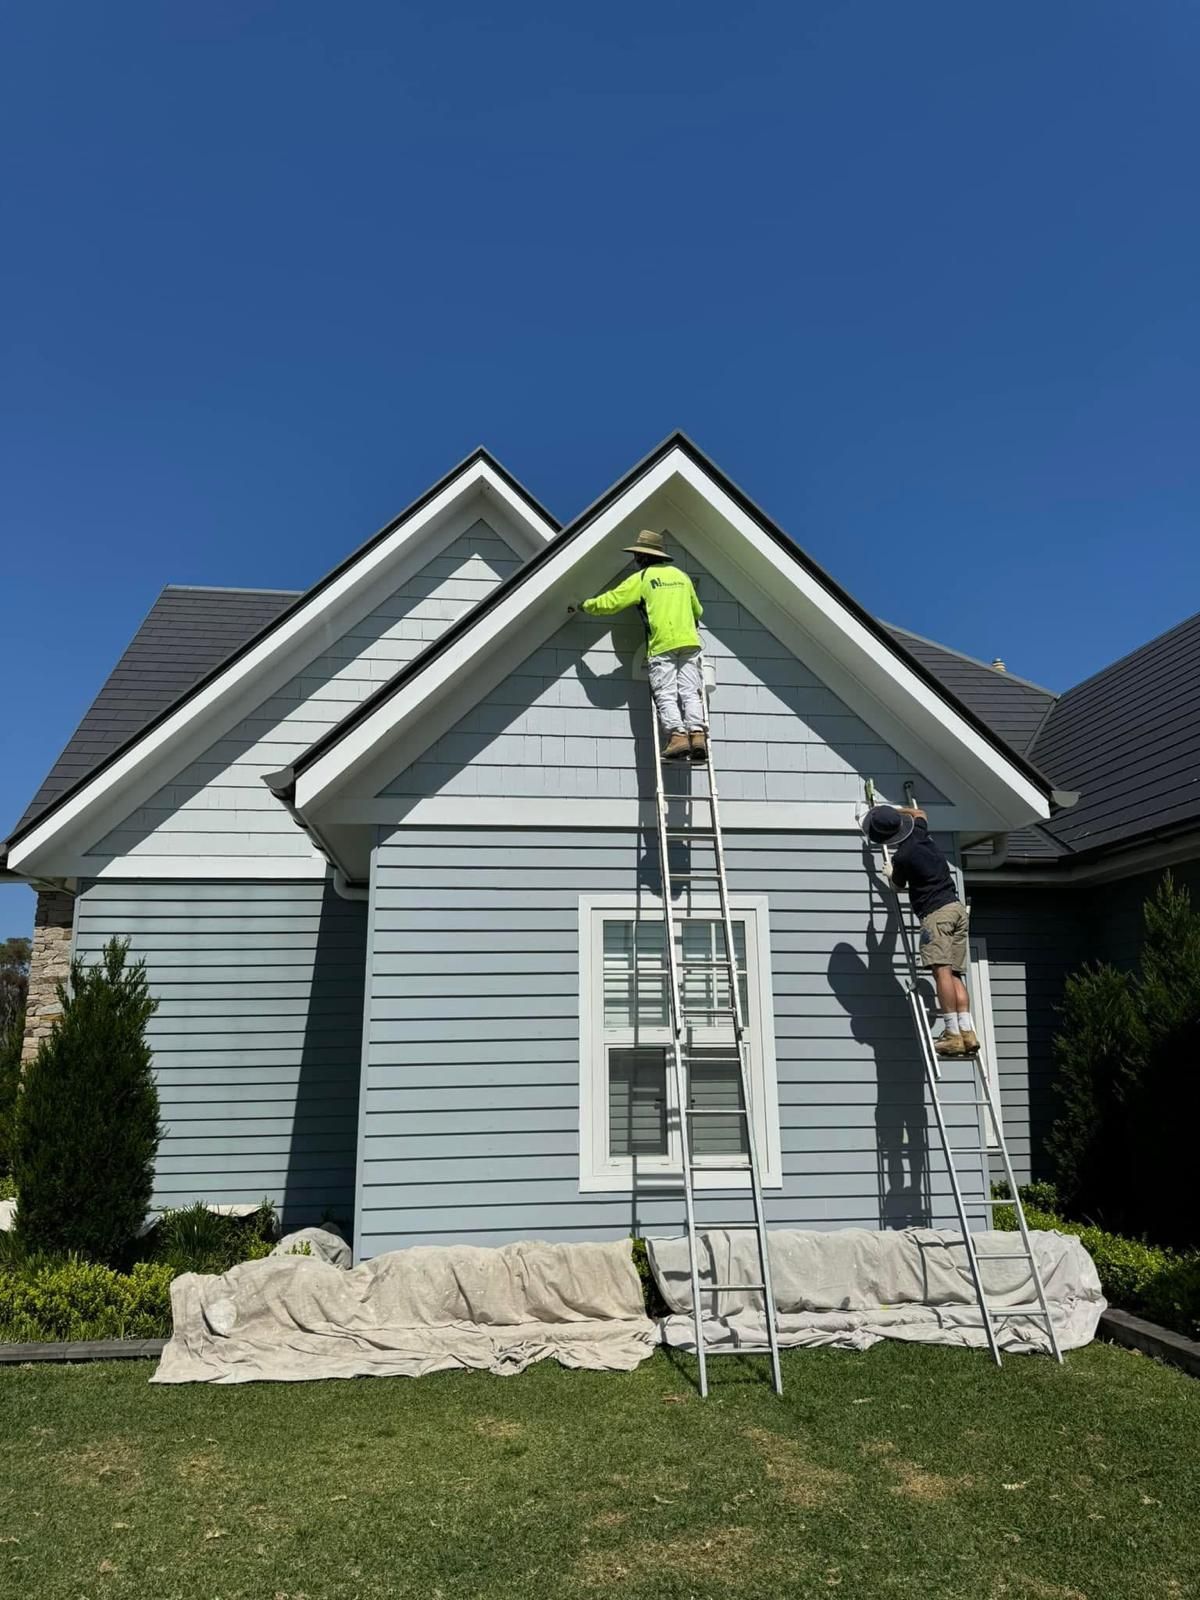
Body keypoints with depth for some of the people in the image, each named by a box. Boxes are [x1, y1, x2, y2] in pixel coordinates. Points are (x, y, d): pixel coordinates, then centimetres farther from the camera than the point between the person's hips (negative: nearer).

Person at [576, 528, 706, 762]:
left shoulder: (641, 578, 6)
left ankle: (677, 736, -18)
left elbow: (609, 602, 5)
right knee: (690, 692, 0)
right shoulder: (680, 575, 21)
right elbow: (698, 611, 30)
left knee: (666, 694, -5)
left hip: (662, 645, -4)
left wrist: (584, 606, 21)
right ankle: (697, 734, -14)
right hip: (689, 642, 4)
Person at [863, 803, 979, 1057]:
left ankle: (953, 1035, -20)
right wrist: (892, 810, 44)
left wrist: (890, 873, 35)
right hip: (957, 907, 8)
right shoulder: (920, 834, 12)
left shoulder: (901, 857, -8)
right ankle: (968, 1032, -3)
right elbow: (920, 813, 38)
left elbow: (899, 884, 15)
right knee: (955, 975, 5)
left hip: (936, 913, -8)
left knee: (942, 971, -13)